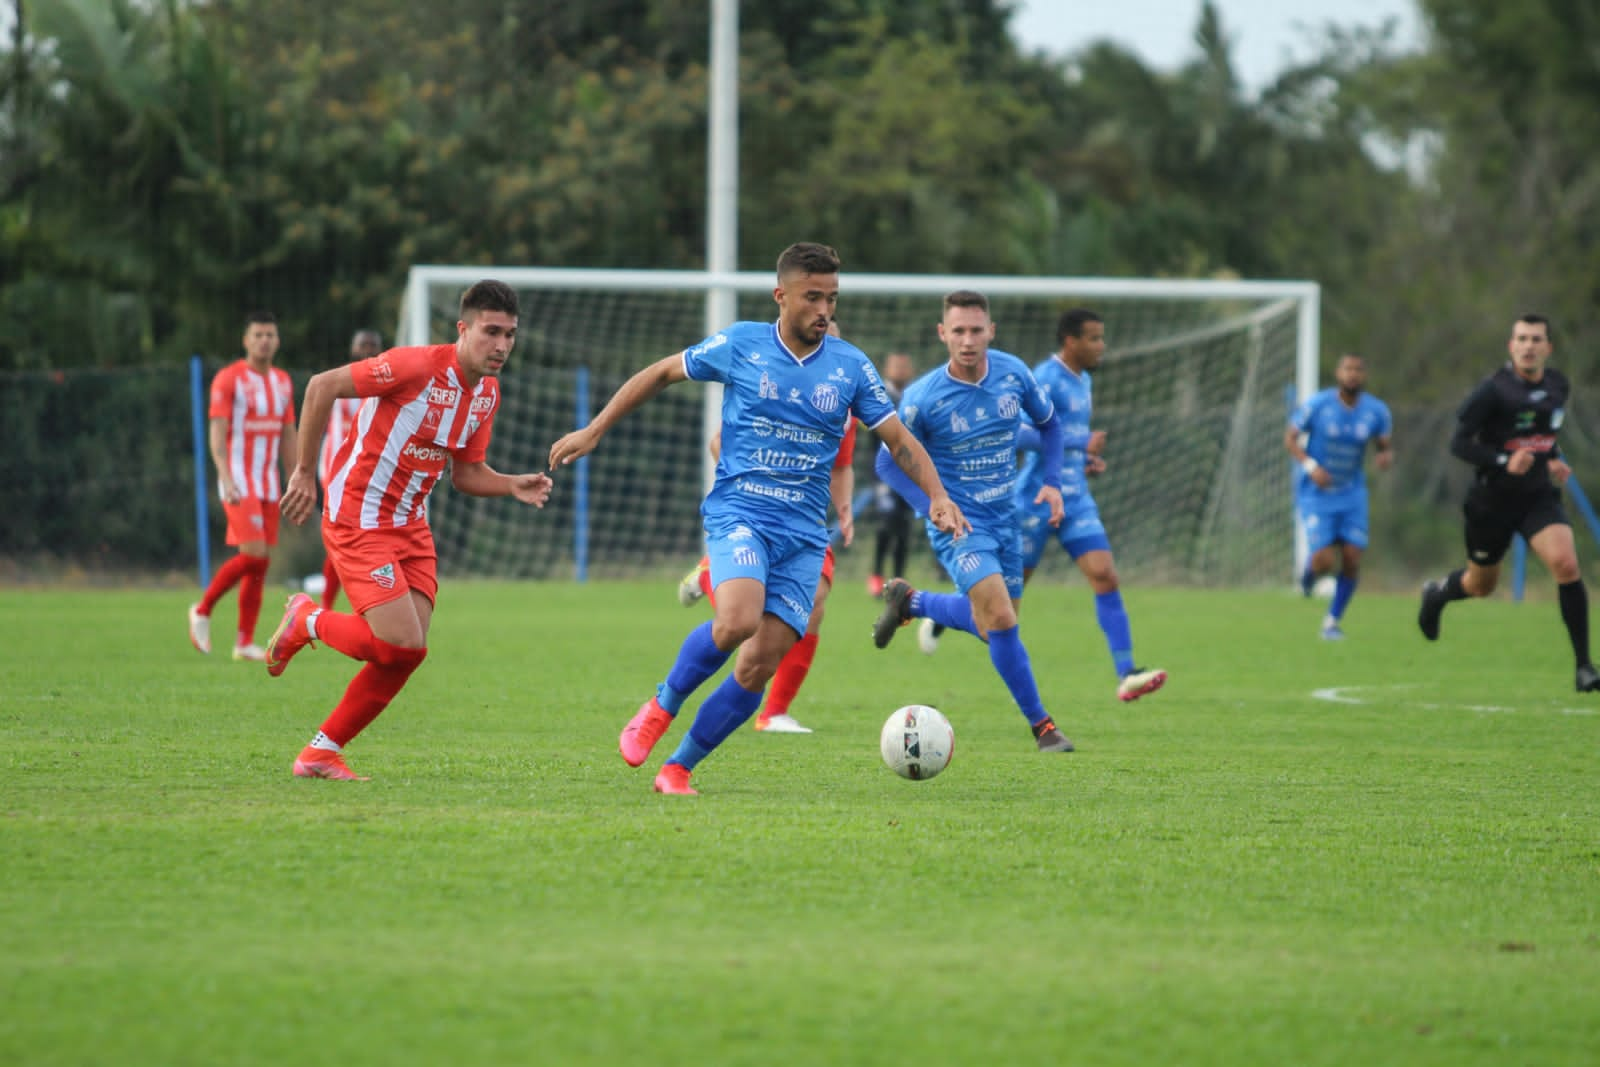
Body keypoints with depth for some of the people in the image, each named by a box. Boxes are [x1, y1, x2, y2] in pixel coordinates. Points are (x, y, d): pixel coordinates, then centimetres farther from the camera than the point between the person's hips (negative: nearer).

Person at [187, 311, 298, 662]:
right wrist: (227, 479, -26)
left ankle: (245, 642, 6)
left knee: (261, 564, 2)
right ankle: (203, 610, 1)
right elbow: (217, 434, -13)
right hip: (239, 484, -6)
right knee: (254, 554, -18)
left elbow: (289, 436, 17)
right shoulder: (228, 379, -7)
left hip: (268, 485, 6)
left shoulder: (283, 382, 13)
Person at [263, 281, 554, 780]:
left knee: (406, 654, 1)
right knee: (400, 644, -16)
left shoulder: (487, 393, 5)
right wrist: (305, 472, -15)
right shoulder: (418, 366, -20)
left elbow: (466, 473, 16)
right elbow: (321, 387, -18)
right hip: (358, 520, -8)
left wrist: (513, 486, -5)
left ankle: (321, 753, 14)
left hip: (410, 525, 8)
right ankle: (307, 621, 12)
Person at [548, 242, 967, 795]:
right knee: (737, 621, -31)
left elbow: (899, 439, 10)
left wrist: (937, 496, -7)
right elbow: (661, 373, 11)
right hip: (738, 513, -3)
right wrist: (593, 431, 10)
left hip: (803, 534, 3)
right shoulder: (740, 345, -1)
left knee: (757, 668, -5)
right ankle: (661, 706, -5)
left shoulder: (851, 366, 5)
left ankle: (678, 769, 11)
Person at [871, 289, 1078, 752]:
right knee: (1001, 619, -20)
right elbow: (889, 461, -6)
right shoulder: (923, 397, -18)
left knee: (995, 624, 15)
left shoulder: (1013, 373, -6)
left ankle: (908, 601, 38)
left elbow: (1047, 421, 13)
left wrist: (1051, 481, 1)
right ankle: (1041, 725, -5)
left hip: (1005, 519, 5)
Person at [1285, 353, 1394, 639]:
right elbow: (1291, 438, -4)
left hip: (1352, 494, 3)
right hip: (1315, 494, -3)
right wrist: (1310, 466, -20)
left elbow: (1384, 446, 7)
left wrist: (1386, 456, -18)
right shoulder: (1317, 405, -12)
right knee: (1325, 562, -14)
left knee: (1352, 559, -7)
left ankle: (1333, 622, 14)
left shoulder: (1376, 411, -4)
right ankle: (1309, 568, 26)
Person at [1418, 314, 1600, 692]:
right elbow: (1459, 443, -15)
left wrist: (1552, 461, 4)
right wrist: (1504, 462, -28)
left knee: (1566, 565, -20)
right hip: (1493, 500, -3)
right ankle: (1438, 593, 52)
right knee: (1481, 585, 13)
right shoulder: (1493, 390, -17)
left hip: (1539, 496, 3)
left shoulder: (1558, 386, 2)